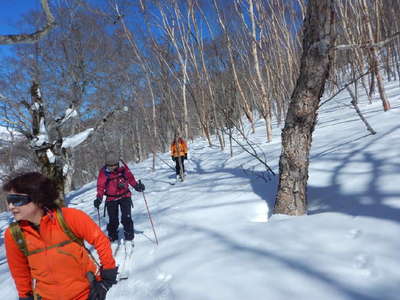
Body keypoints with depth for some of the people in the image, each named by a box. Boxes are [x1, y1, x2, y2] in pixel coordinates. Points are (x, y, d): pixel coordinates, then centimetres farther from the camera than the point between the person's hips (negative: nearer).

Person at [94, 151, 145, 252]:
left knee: (126, 219, -7)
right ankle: (113, 241, 22)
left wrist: (137, 186, -8)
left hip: (125, 196, 0)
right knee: (113, 221, 3)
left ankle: (129, 239, 7)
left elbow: (130, 177, 4)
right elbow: (100, 186, -8)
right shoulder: (103, 172, -12)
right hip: (111, 199, 0)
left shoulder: (123, 167, -9)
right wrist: (99, 198, -20)